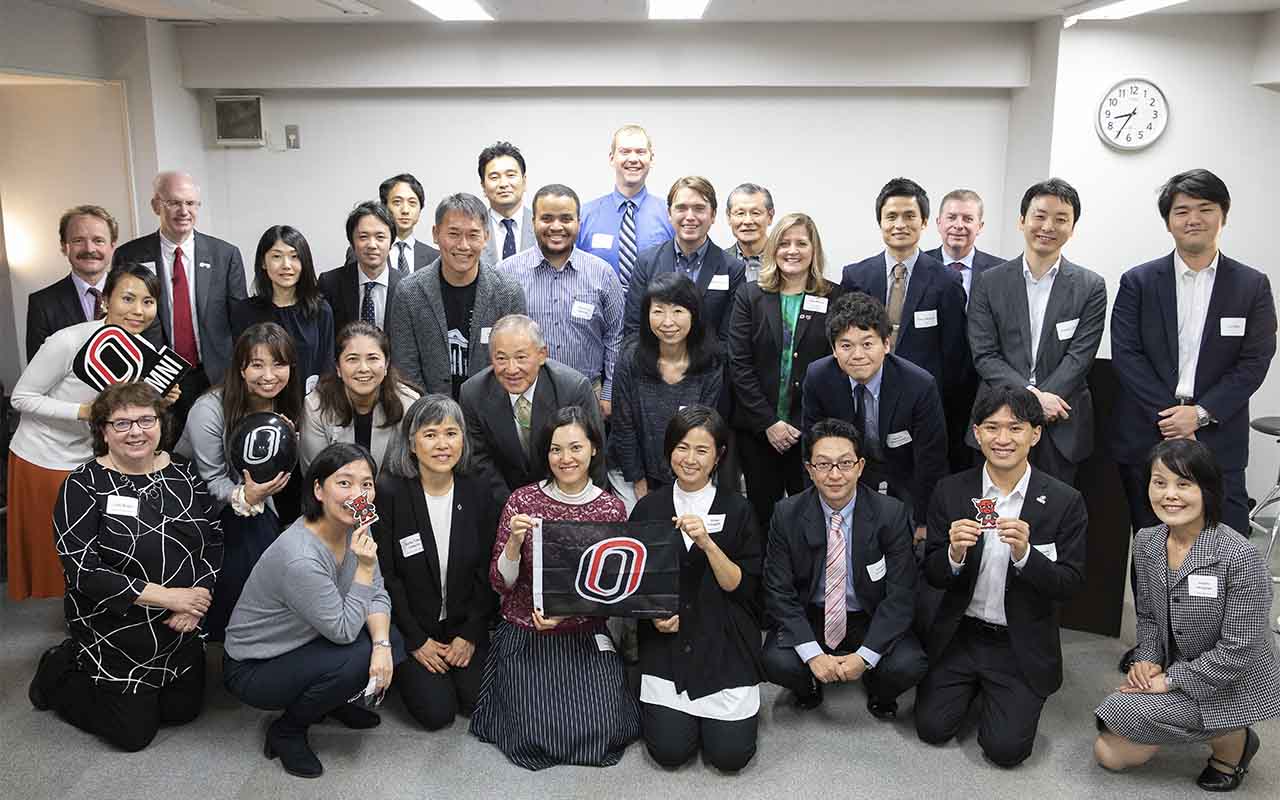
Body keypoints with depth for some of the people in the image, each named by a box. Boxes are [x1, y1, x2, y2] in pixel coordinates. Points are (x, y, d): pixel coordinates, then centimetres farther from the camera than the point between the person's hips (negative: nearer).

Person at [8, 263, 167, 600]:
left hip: (88, 459, 5)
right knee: (47, 552, 9)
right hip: (42, 461, -5)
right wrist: (83, 410, -28)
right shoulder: (70, 341, -24)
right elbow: (21, 398, -16)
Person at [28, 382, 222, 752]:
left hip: (181, 630, 5)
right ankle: (58, 676, 28)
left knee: (184, 710, 17)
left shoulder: (182, 473, -2)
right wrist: (167, 596, -25)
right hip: (116, 635, -5)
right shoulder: (84, 485, -15)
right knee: (134, 732, 6)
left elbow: (215, 539, 1)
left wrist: (196, 597, -15)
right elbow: (82, 571, -22)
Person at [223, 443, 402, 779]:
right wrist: (365, 567, -31)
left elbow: (377, 594, -4)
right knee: (357, 659, -27)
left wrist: (382, 644, -21)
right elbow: (344, 631, -24)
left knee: (391, 644, -8)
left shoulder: (353, 525, -10)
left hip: (305, 644, 8)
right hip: (253, 669, -7)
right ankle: (287, 732, -1)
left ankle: (330, 700, 18)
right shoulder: (300, 559, -34)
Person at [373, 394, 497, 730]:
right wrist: (416, 640, -12)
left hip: (463, 623, 3)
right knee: (437, 712, -10)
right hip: (409, 624, -3)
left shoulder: (477, 494, -4)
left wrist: (471, 633, -6)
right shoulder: (389, 492, -15)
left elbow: (486, 572, 0)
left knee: (480, 700, -8)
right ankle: (407, 669, 19)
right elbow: (384, 574, -13)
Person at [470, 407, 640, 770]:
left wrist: (568, 612, -17)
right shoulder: (522, 500, -5)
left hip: (585, 636, 1)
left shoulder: (612, 509, -3)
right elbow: (500, 583, -4)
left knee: (601, 734, -15)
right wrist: (515, 542, -23)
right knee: (536, 736, -15)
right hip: (524, 636, 0)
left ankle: (603, 694, 17)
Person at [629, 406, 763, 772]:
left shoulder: (737, 509, -3)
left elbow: (741, 586, -8)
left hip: (724, 642, -1)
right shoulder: (649, 507, 2)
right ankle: (664, 706, 21)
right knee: (670, 750, -11)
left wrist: (707, 543, -23)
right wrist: (654, 614, -10)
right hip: (668, 637, 1)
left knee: (729, 754, -10)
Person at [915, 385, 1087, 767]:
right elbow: (932, 576, -3)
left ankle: (1004, 693, 22)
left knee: (1005, 747, -10)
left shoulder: (1065, 501, -10)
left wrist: (1024, 554, -29)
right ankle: (973, 684, 26)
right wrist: (954, 554, -26)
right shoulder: (951, 491, -5)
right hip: (959, 635, 2)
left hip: (1022, 646, -2)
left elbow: (1069, 586, -10)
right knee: (931, 728, -4)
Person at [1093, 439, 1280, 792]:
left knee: (1120, 710, -25)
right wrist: (1147, 660, -8)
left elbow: (1239, 650, -24)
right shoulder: (1146, 542, -5)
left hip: (1234, 686, -6)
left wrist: (1170, 680, -20)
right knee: (1109, 754, 3)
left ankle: (1232, 739, 0)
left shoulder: (1241, 558, -26)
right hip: (1173, 673, 7)